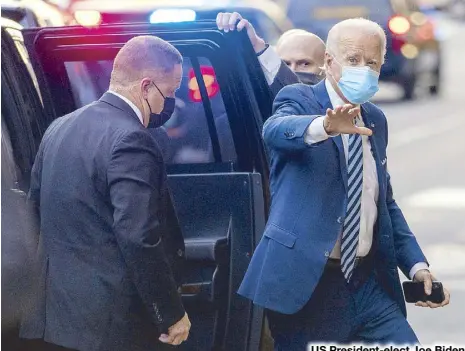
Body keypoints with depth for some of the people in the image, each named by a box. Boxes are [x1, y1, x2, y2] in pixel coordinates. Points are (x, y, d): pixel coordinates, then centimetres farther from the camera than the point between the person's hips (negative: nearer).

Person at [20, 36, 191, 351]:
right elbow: (139, 239, -22)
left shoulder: (59, 128, 11)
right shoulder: (131, 141, -16)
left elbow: (35, 206, 17)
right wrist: (173, 314, -13)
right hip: (113, 325, -9)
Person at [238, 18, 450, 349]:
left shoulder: (375, 120, 14)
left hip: (369, 284, 5)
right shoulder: (298, 99, -3)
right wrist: (325, 125, -49)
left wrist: (417, 264, 7)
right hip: (306, 283, -5)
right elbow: (275, 130, -27)